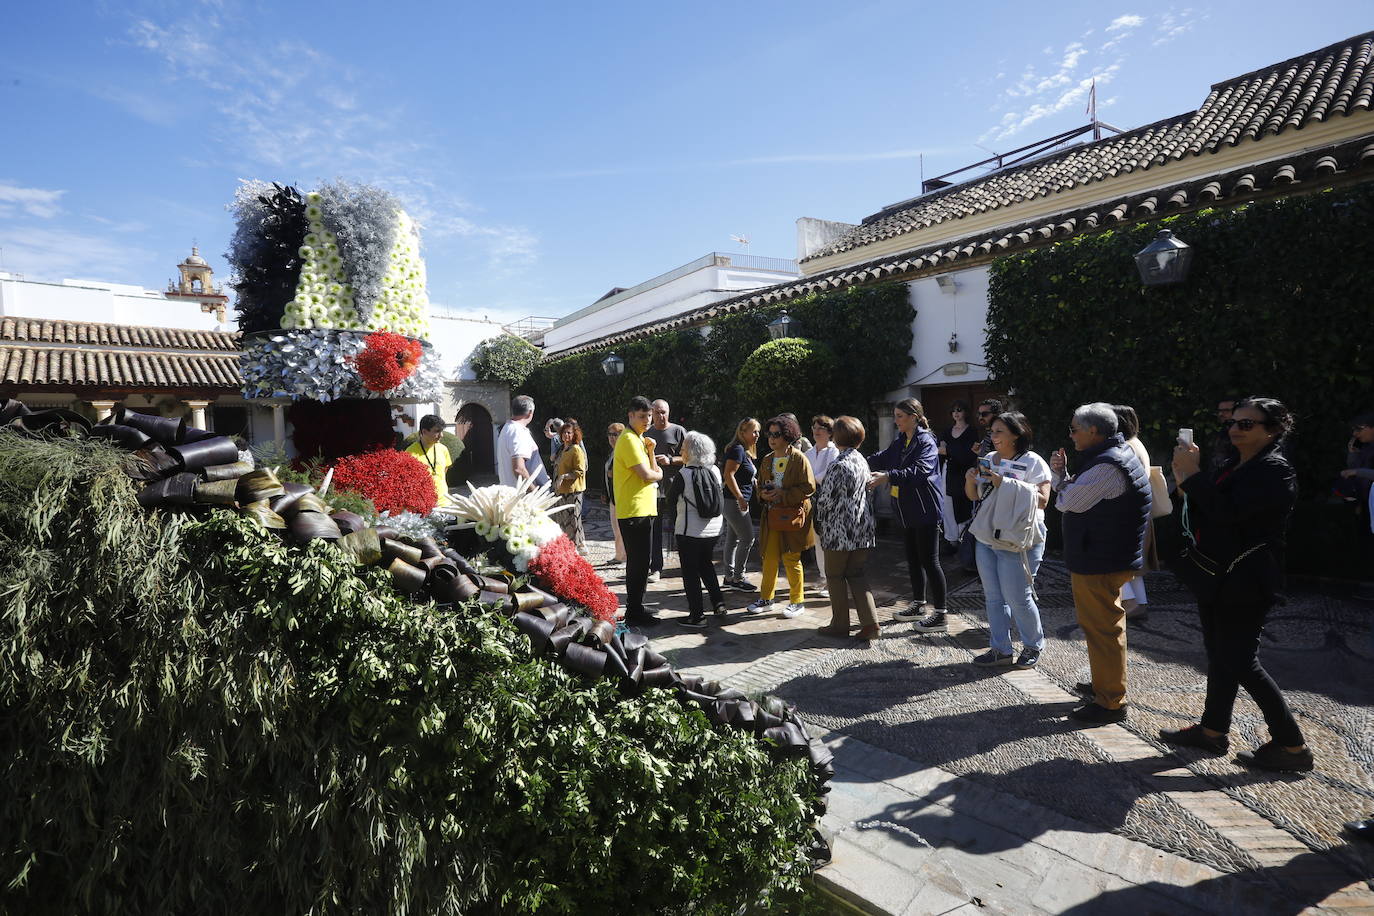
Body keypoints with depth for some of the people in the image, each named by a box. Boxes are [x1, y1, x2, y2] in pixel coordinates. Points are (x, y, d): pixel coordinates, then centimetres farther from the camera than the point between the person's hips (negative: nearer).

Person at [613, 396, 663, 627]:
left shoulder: (639, 439, 19)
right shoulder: (629, 439, -14)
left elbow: (653, 470, 15)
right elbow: (647, 475, -19)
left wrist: (650, 450, 1)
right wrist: (658, 474, 2)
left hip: (643, 509, 10)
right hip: (634, 510, -10)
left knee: (639, 562, 15)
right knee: (639, 563, -4)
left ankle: (635, 609, 25)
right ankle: (634, 612, 5)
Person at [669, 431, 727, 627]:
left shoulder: (683, 474, -17)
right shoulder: (715, 471, -2)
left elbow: (671, 499, -4)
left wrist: (670, 483, 14)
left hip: (689, 532, -6)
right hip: (714, 529, 6)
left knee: (690, 572, 6)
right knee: (706, 565, 25)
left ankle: (697, 616, 10)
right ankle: (718, 603, 23)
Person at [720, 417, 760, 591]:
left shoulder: (746, 451, 16)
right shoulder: (737, 449, -14)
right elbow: (728, 475, -21)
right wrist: (740, 498, -23)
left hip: (738, 502, 10)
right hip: (735, 501, -10)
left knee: (733, 539, 12)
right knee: (748, 538, -7)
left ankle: (729, 576, 19)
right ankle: (737, 578, 1)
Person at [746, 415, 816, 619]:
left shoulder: (799, 459, -8)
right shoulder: (767, 460, 11)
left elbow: (808, 487, -12)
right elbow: (760, 485, 19)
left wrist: (783, 495, -17)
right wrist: (764, 494, -4)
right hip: (771, 516, 6)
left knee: (791, 559, 1)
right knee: (769, 557, 10)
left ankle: (797, 602, 16)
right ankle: (766, 598, 23)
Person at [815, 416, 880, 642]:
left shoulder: (838, 465, -17)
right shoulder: (862, 461, 6)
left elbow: (826, 499, -14)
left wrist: (820, 523, 2)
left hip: (839, 532, -7)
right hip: (862, 530, 7)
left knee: (835, 576, 8)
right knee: (857, 575, 14)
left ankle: (840, 624, 17)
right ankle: (869, 622, 7)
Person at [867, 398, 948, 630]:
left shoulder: (926, 441, -14)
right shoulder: (899, 443, 14)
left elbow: (920, 471, -29)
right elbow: (880, 459, 12)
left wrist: (888, 476, -40)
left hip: (925, 510, -9)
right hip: (908, 511, 9)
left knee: (929, 560, -4)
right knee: (913, 559, 17)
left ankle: (940, 616, 4)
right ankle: (918, 605, 30)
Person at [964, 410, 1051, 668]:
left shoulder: (1033, 462, -9)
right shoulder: (989, 460, 10)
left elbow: (1042, 501, -19)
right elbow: (974, 496, 16)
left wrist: (1005, 483, -24)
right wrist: (970, 480, -6)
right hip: (986, 538, 7)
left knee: (1017, 598, 0)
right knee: (994, 597, 11)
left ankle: (1033, 646, 24)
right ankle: (1001, 649, 23)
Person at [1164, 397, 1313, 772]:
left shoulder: (1275, 470, -15)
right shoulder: (1235, 465, 13)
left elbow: (1229, 512, -27)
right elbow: (1210, 511, 13)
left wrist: (1194, 475, -21)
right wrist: (1188, 482, -2)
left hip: (1244, 583, -9)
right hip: (1217, 578, 9)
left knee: (1241, 662, -3)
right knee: (1220, 656, 16)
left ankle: (1292, 745, 12)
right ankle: (1213, 731, 27)